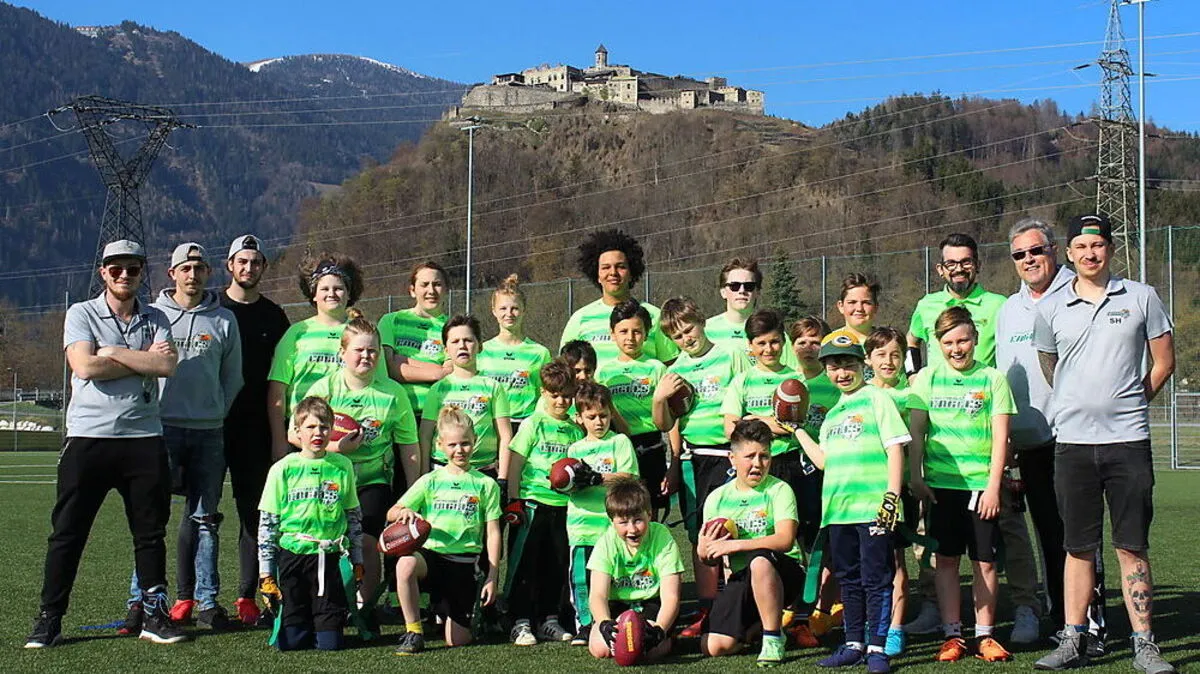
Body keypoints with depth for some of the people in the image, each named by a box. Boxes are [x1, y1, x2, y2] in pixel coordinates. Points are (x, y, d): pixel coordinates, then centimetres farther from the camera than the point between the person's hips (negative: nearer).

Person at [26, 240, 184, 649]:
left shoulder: (155, 320, 12)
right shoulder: (82, 314, 4)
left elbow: (168, 365, -7)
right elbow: (85, 367, -12)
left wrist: (113, 353, -8)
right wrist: (144, 360, -6)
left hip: (144, 437, 2)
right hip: (89, 437, -2)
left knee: (151, 532, 6)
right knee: (67, 532, 0)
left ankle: (155, 615, 14)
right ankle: (49, 619, 8)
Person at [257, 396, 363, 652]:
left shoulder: (342, 466, 4)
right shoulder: (283, 469, -1)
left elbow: (353, 516, 14)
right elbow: (267, 523, 2)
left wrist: (357, 558, 14)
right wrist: (266, 572, 0)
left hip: (328, 556, 1)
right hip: (292, 553, -1)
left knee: (330, 644, -3)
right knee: (291, 643, -2)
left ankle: (323, 626, 30)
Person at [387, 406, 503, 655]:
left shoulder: (486, 485, 5)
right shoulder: (430, 481, 7)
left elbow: (493, 533, 4)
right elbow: (391, 514, 4)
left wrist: (491, 578, -2)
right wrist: (404, 512, -20)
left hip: (466, 563, 0)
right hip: (431, 553, 0)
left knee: (458, 640, -1)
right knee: (406, 564, -38)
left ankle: (443, 608, 35)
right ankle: (413, 633, -20)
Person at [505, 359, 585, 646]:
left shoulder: (575, 430, 10)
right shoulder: (533, 424, -2)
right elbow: (515, 464, -4)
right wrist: (514, 500, -9)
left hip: (563, 505, 5)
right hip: (532, 502, -4)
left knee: (557, 565, 9)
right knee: (524, 563, -2)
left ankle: (549, 620, 20)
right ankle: (520, 622, 4)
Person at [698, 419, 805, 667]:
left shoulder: (778, 490, -7)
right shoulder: (717, 498, 6)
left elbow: (785, 540, -23)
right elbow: (710, 559, 12)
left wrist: (733, 545, -26)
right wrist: (704, 551, -14)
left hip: (783, 576, -4)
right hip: (741, 579, 4)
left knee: (760, 559, -39)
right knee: (714, 647, -16)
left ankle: (773, 638, -18)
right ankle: (758, 623, 18)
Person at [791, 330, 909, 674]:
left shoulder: (876, 398, -1)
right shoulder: (832, 413, 19)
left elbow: (895, 448, -8)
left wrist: (892, 495, -15)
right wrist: (797, 429, 24)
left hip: (873, 507, -7)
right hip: (838, 509, 7)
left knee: (876, 578, -2)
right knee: (848, 579, 14)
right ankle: (854, 644, 23)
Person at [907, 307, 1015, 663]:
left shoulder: (992, 378, 2)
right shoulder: (927, 378, 6)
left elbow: (1000, 437, -1)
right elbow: (916, 433, 7)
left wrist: (993, 486, -7)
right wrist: (916, 479, 0)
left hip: (981, 484, -1)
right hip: (940, 483, 1)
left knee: (985, 561, 2)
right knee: (946, 559, 5)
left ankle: (985, 635, 11)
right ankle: (952, 634, 12)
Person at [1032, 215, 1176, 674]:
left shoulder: (1141, 298, 4)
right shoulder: (1051, 309, 6)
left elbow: (1163, 362, 10)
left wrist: (1129, 402, 7)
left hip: (1128, 441, -1)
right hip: (1072, 441, 1)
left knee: (1132, 547, 1)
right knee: (1079, 547, 7)